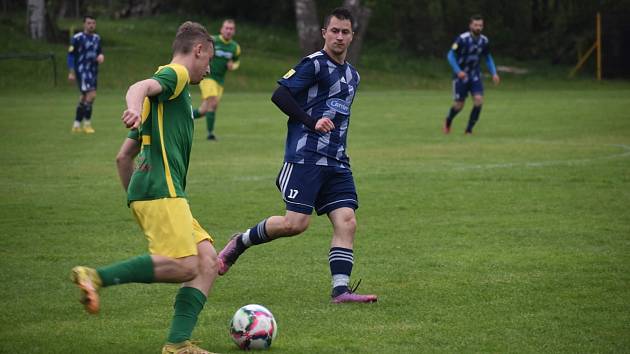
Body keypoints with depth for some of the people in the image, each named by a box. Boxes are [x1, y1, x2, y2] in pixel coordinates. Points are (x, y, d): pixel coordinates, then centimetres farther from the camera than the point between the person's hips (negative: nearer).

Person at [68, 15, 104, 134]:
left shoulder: (97, 38, 11)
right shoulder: (77, 38, -8)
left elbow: (99, 51, 21)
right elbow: (71, 55, -6)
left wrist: (101, 56, -4)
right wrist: (71, 72, -11)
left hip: (93, 71, 7)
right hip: (82, 71, -7)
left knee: (84, 97, 11)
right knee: (91, 94, -17)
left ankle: (76, 125, 19)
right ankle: (87, 123, -5)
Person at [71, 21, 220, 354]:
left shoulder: (175, 94, 31)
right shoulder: (175, 74, 3)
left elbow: (123, 156, 31)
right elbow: (141, 87, -23)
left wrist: (134, 196, 34)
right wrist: (135, 109, -44)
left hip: (146, 192, 10)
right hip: (161, 190, -10)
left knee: (207, 259, 0)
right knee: (185, 266, -20)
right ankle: (97, 276, -21)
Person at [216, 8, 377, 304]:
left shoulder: (352, 75, 20)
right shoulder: (314, 64, -6)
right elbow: (279, 95, -14)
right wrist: (312, 121, -20)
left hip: (336, 162, 7)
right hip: (304, 157, -7)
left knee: (346, 221, -8)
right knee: (295, 223, -13)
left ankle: (341, 289, -10)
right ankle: (240, 242, 10)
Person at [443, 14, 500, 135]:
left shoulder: (484, 41, -1)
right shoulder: (462, 39, -16)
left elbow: (488, 58, 14)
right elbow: (451, 55, -14)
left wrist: (494, 73, 2)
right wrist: (458, 71, -26)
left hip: (475, 75, 4)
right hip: (461, 75, -4)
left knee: (479, 100, -15)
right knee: (459, 105, 0)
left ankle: (469, 130, -4)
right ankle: (448, 121, 34)